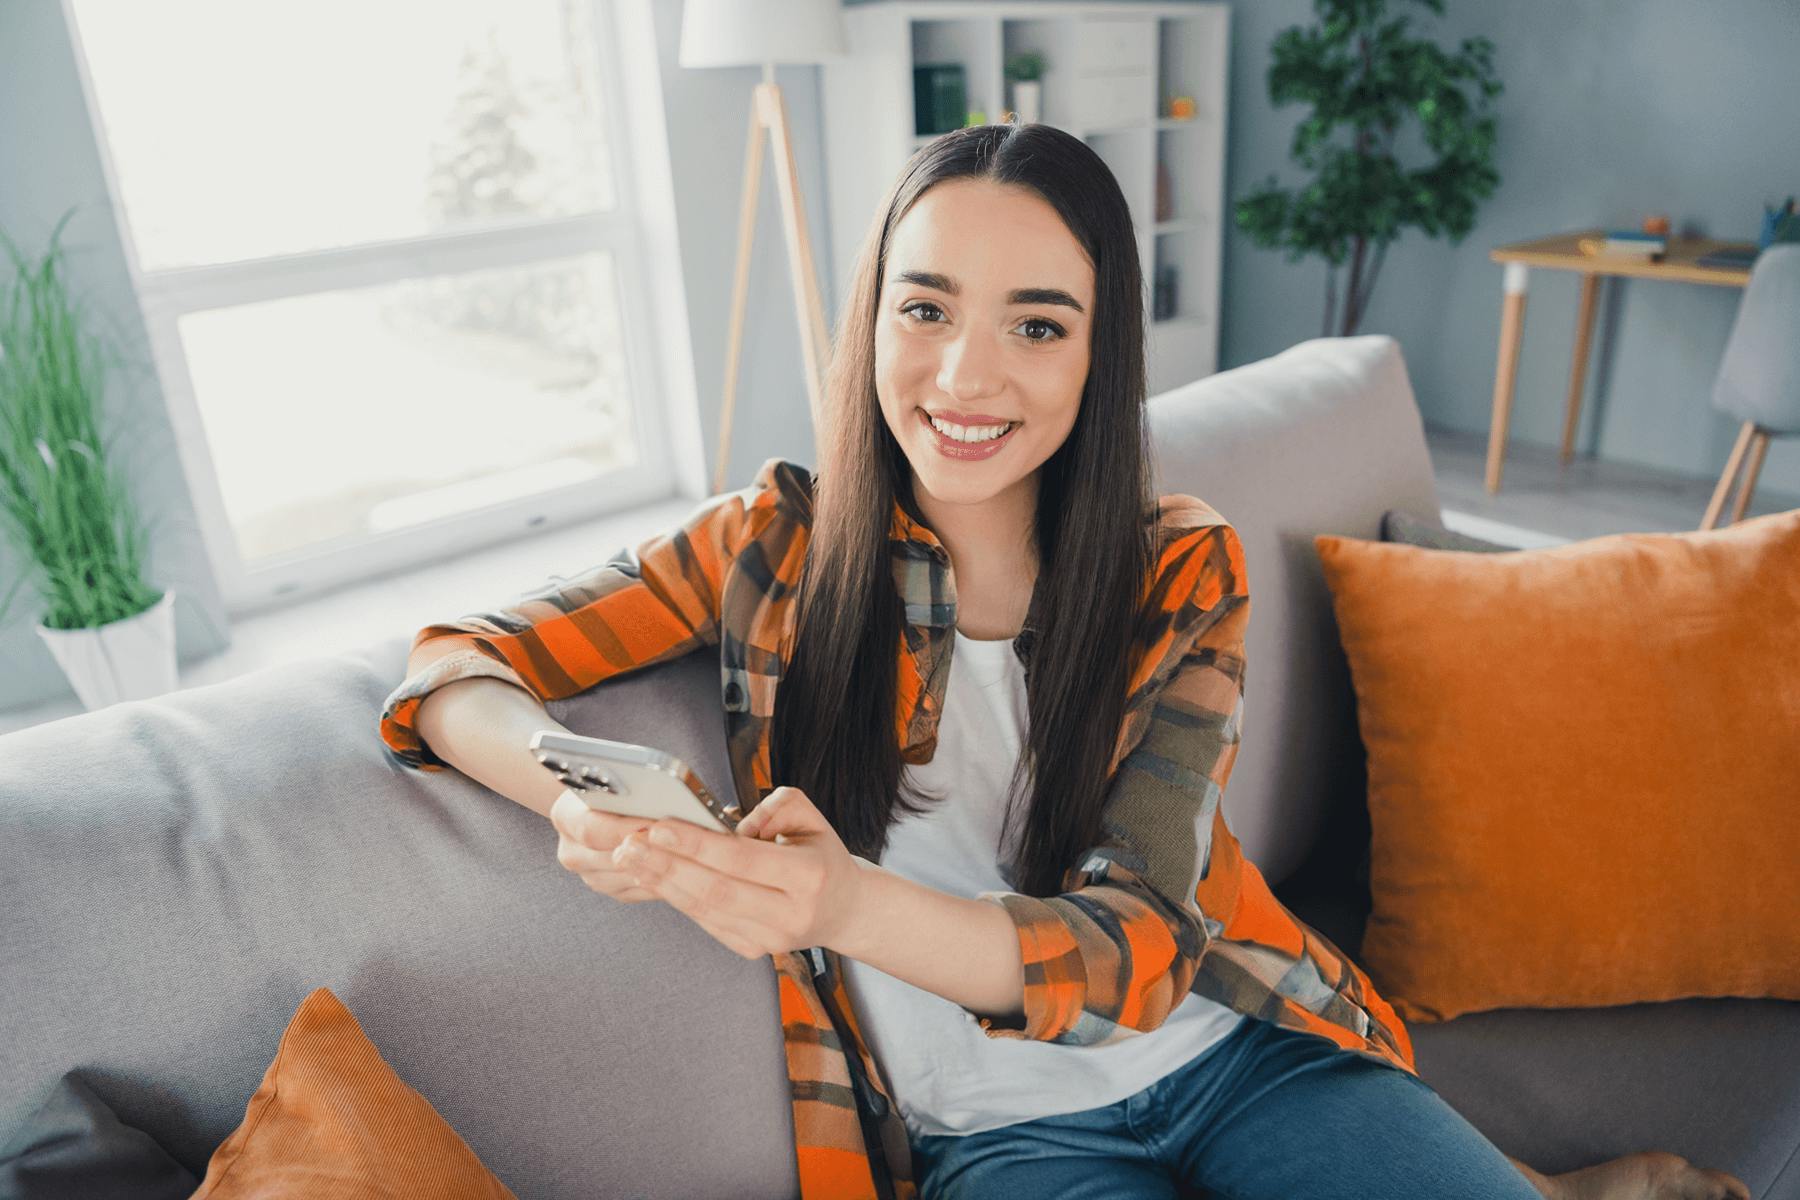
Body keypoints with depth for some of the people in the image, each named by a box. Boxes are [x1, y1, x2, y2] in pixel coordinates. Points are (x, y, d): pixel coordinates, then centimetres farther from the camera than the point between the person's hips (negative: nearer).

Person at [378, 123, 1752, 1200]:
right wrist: (588, 799, -25)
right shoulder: (776, 545, -6)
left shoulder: (1183, 571, -5)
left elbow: (1134, 946, -14)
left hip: (1235, 1052, 1)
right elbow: (455, 667, -2)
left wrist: (846, 902, -34)